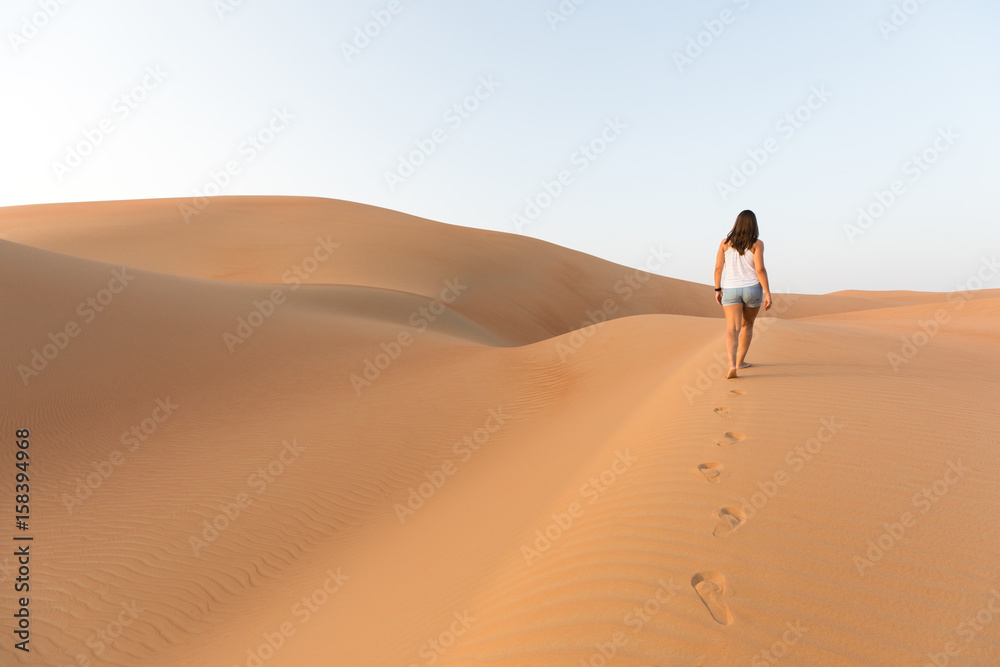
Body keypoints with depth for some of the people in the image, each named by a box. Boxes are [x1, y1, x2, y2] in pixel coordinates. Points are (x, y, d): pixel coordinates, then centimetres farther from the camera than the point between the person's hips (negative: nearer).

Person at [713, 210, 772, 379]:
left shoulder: (725, 242, 1)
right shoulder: (757, 243, -6)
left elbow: (718, 267, 0)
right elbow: (760, 269, -14)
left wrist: (718, 289, 11)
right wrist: (768, 294, -11)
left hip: (731, 290, 0)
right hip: (753, 289, 0)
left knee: (732, 330, -8)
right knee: (747, 325, 21)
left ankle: (732, 365, -28)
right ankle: (740, 361, 28)